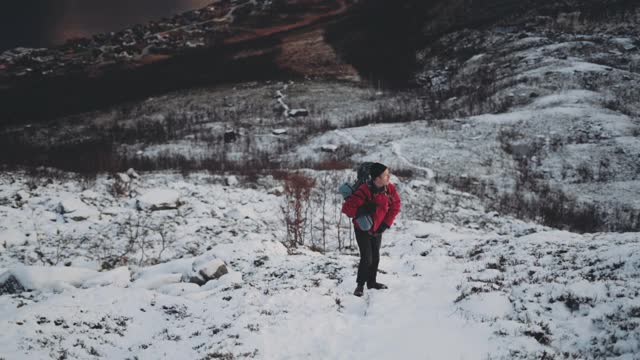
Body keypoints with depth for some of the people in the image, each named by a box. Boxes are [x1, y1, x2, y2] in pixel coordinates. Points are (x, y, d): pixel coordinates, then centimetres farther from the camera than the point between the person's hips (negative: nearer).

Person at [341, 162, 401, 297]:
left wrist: (386, 224, -7)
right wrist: (364, 210, -35)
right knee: (367, 258, -9)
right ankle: (360, 285, 8)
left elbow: (395, 206, -1)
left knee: (375, 257, 15)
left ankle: (372, 282, 34)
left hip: (378, 230, 6)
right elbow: (347, 208, -32)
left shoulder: (390, 188, -15)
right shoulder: (364, 191, -32)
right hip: (363, 230, -5)